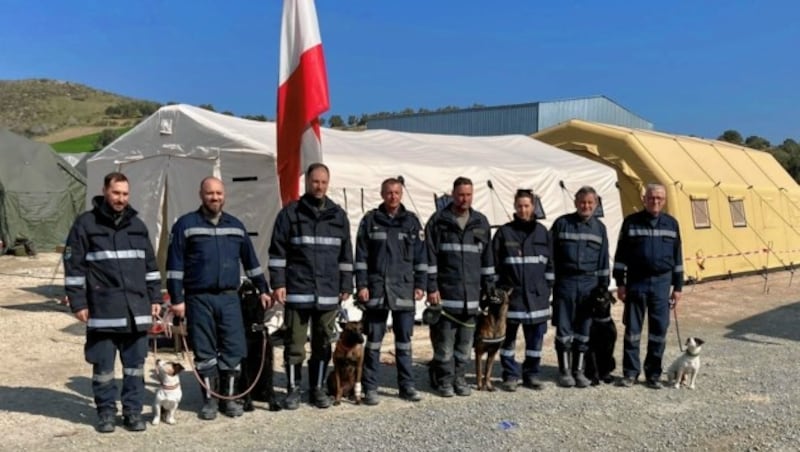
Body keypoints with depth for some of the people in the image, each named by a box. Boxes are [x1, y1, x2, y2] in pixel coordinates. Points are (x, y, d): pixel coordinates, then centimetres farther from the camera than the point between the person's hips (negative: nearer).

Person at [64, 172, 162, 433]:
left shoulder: (137, 225, 13)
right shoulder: (85, 224, 0)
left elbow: (150, 264, 17)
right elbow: (73, 266, -2)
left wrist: (155, 298, 12)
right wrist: (78, 303, -6)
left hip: (136, 308, 4)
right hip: (103, 309, -3)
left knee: (135, 365, 8)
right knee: (103, 366, 6)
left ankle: (133, 411, 18)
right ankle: (106, 412, 20)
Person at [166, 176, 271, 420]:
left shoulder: (236, 226, 12)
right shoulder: (186, 225, -1)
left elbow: (251, 261, 19)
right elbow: (174, 265, -3)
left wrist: (263, 290, 18)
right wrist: (176, 299, -7)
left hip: (229, 298, 3)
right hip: (199, 299, -3)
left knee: (233, 350, 2)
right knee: (205, 353, 4)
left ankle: (229, 397, 16)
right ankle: (209, 400, 16)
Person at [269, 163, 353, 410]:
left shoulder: (338, 215, 11)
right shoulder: (290, 213, 2)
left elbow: (346, 254, 13)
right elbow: (277, 252, 1)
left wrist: (346, 286, 9)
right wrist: (278, 283, -6)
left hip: (328, 292, 3)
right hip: (297, 291, -3)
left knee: (323, 343, 9)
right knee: (294, 344, 2)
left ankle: (318, 388, 21)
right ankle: (293, 389, 14)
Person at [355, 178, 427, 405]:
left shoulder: (412, 221, 7)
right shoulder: (370, 220, 3)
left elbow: (420, 256, 8)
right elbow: (361, 256, 1)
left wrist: (420, 285, 2)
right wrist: (361, 285, -5)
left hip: (404, 288, 2)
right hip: (376, 287, -1)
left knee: (404, 339, 8)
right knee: (373, 340, 2)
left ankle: (407, 386, 17)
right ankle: (370, 388, 9)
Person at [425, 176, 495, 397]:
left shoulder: (481, 222, 10)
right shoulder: (438, 220, -1)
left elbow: (487, 257, 14)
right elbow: (430, 257, -3)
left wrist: (489, 287, 11)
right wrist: (431, 287, -8)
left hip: (471, 293, 4)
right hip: (446, 291, -3)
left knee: (466, 341, 8)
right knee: (445, 340, 0)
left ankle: (459, 378, 20)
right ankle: (444, 381, 11)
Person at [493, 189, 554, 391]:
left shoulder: (541, 232, 9)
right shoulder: (504, 232, 2)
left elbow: (550, 262, 12)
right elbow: (495, 262, 2)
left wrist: (547, 287, 6)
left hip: (537, 293, 2)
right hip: (511, 293, -2)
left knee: (536, 336, 7)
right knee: (509, 335, 2)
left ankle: (531, 374, 19)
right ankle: (510, 375, 13)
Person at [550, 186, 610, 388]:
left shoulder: (599, 227, 9)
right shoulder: (562, 223, 0)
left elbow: (603, 260, 13)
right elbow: (550, 253, 1)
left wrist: (603, 288, 9)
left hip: (589, 283, 3)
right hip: (565, 282, -3)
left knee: (585, 328, 8)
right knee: (564, 328, 1)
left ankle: (579, 371, 18)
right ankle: (565, 371, 11)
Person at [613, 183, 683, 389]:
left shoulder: (671, 223, 7)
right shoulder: (631, 222, -1)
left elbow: (677, 257, 10)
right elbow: (621, 255, 1)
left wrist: (677, 286, 8)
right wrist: (620, 283, -3)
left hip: (661, 283, 2)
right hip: (636, 282, -2)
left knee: (659, 330, 4)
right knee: (632, 329, 3)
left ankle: (653, 373, 16)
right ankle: (630, 372, 13)